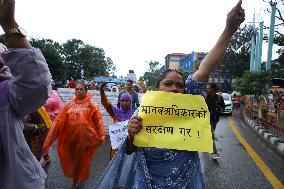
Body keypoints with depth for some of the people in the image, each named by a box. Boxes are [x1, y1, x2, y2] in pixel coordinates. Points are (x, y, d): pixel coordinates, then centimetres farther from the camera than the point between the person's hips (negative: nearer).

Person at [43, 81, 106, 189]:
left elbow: (98, 121, -9)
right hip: (71, 138, 3)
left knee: (83, 159, 15)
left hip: (85, 138, -2)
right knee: (72, 159, 17)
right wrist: (50, 139, -7)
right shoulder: (69, 105, 0)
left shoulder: (92, 105, -6)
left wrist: (101, 136, -13)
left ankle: (82, 177, 44)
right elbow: (59, 121, -4)